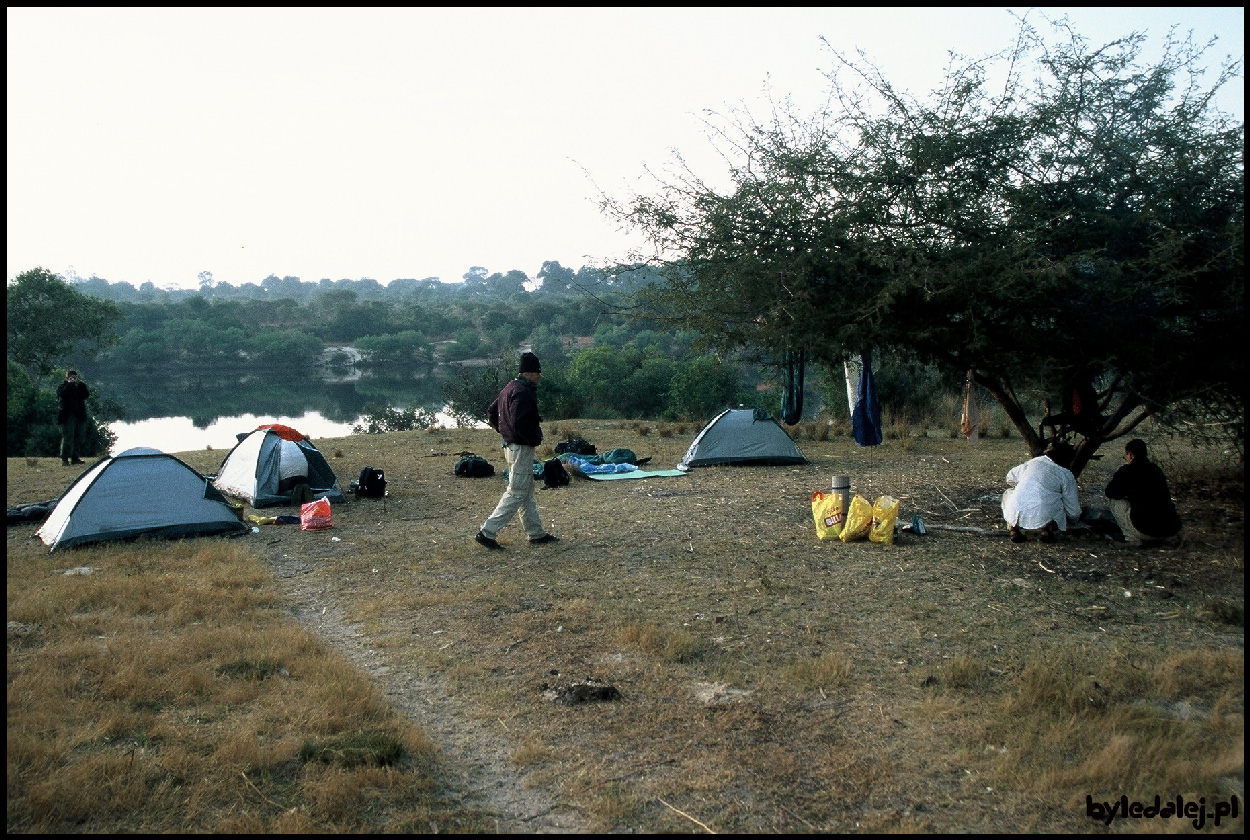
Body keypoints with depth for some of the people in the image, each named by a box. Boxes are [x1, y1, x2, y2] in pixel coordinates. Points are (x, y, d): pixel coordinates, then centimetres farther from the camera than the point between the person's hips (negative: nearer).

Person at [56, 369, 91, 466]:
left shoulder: (80, 386, 17)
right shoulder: (62, 386, 6)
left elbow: (86, 395, -1)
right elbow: (62, 395, -15)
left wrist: (81, 384, -7)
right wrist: (70, 384, -12)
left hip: (80, 417, 5)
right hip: (68, 417, -5)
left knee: (80, 438, 6)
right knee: (68, 438, -10)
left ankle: (75, 458, 14)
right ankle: (64, 459, -8)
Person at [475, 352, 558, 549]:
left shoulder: (509, 388, 12)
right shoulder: (523, 392, -19)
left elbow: (491, 414, 19)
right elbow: (519, 422, -29)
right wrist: (536, 438, -16)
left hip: (510, 444, 11)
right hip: (522, 448, -11)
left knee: (527, 493, 16)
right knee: (516, 494, -5)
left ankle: (536, 533, 24)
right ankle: (487, 532, -5)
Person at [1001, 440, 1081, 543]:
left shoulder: (1032, 463, 20)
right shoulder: (1067, 475, 11)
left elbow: (1010, 477, 35)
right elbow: (1073, 510, 14)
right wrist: (1075, 517, 38)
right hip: (1042, 519, -2)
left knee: (1009, 493, 34)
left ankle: (1013, 527, 13)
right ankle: (1049, 529, 7)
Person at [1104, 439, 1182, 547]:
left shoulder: (1126, 471, -2)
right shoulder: (1156, 468, 16)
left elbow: (1109, 493, 10)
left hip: (1148, 530, -7)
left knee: (1116, 502, 12)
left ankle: (1134, 541, 7)